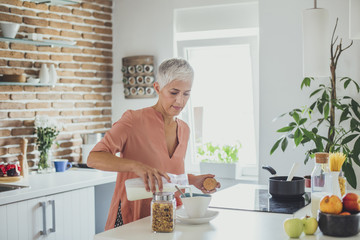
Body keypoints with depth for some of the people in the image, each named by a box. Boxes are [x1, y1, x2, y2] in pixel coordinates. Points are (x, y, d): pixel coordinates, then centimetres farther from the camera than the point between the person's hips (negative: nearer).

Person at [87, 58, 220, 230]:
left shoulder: (184, 130, 11)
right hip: (129, 220, -6)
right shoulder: (135, 119, -10)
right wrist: (135, 165, -32)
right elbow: (94, 158, -19)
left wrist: (193, 180, 7)